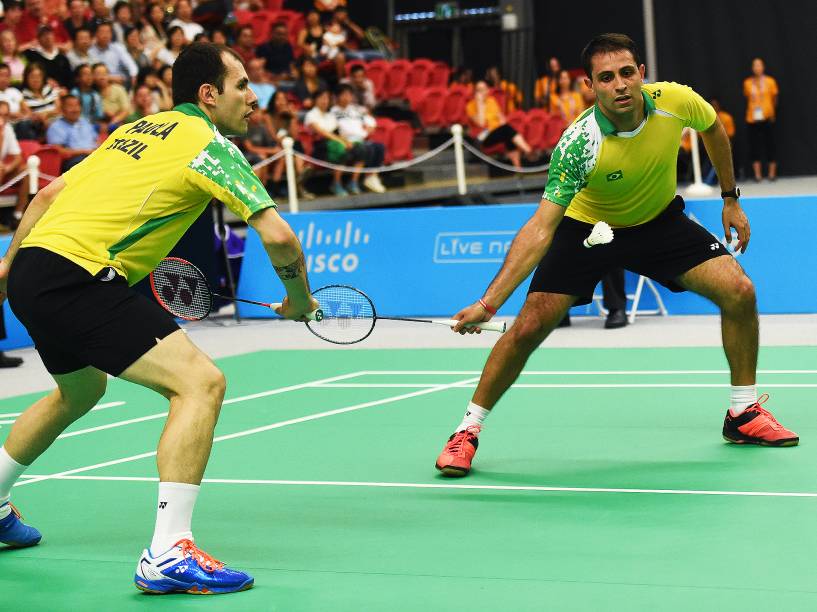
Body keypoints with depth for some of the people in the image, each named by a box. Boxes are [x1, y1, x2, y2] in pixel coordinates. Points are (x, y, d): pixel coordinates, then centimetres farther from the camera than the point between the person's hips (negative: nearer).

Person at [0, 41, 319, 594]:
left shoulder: (137, 130, 22)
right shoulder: (210, 144, -3)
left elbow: (49, 193, 25)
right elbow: (277, 236, -12)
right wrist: (300, 299, 5)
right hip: (78, 277, -10)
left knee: (81, 391, 34)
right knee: (200, 381, -15)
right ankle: (168, 555, -22)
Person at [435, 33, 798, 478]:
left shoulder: (676, 101, -25)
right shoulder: (577, 145, -35)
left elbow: (713, 128, 3)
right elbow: (540, 229, -37)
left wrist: (730, 198, 9)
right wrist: (488, 303, -46)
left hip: (659, 221, 3)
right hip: (586, 228, -3)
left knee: (738, 291, -11)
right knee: (529, 327, -14)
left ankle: (744, 413, 9)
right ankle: (467, 431, 3)